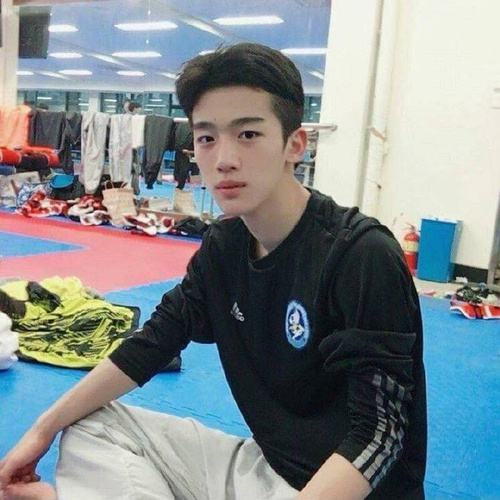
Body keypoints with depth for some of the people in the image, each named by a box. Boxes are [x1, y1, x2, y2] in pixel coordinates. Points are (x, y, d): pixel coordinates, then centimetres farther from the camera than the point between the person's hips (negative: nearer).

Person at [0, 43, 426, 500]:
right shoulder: (224, 244, -2)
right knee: (91, 426, 5)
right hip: (262, 461, 7)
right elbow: (155, 339, 5)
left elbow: (377, 435, -24)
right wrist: (43, 430, 4)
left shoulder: (363, 257, -24)